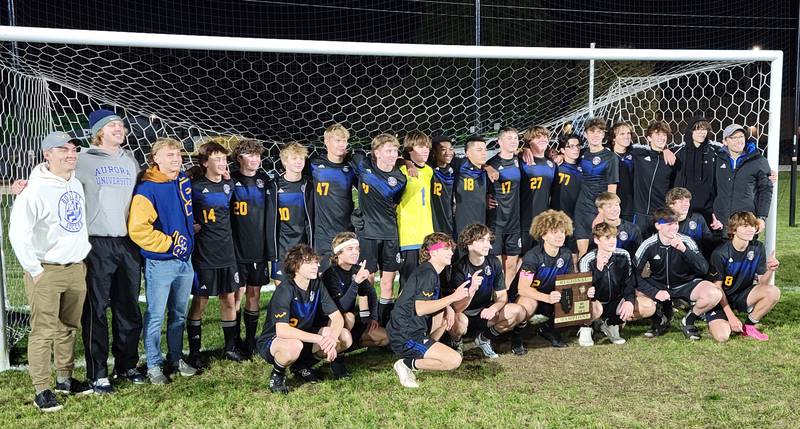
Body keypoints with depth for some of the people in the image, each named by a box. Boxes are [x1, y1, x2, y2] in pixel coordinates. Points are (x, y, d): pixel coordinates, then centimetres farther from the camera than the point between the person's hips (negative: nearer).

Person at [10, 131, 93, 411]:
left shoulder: (77, 185, 10)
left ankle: (65, 379, 28)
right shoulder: (37, 189, -13)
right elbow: (18, 233, -17)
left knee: (69, 327, 14)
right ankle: (41, 390, 8)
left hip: (76, 269, 7)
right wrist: (34, 270, -14)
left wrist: (84, 253, 16)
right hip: (46, 272, -7)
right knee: (44, 332, -2)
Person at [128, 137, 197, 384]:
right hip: (160, 263, -6)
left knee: (179, 314, 15)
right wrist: (169, 243, -16)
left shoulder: (184, 181, 6)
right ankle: (154, 365, 15)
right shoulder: (147, 188, -15)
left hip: (185, 260, 7)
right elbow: (137, 229, -20)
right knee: (155, 316, 3)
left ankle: (176, 358, 29)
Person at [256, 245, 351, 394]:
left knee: (345, 337, -12)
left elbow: (337, 317, -7)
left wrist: (331, 339, -29)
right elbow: (282, 330, -37)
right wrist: (320, 339, -39)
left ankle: (303, 366, 9)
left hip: (304, 336, 7)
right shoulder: (285, 290, -26)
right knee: (294, 346, -42)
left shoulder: (317, 285, -6)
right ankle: (277, 373, -5)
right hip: (272, 341, -7)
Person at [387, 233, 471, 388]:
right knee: (454, 360, -15)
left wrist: (448, 307, -1)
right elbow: (420, 308, -25)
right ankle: (408, 364, -4)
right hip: (405, 338, -10)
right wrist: (453, 297, -22)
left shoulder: (432, 273, 16)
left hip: (415, 329, 10)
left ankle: (427, 352, 12)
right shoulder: (427, 273, -16)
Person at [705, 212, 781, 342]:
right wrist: (731, 316, -18)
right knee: (722, 336, -27)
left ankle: (748, 326, -2)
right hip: (722, 299, -5)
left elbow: (762, 282, -4)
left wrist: (770, 270, -27)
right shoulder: (720, 253, -20)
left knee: (773, 292, -24)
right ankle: (715, 321, 12)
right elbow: (717, 287, -14)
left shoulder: (757, 248, -6)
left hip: (742, 296, 5)